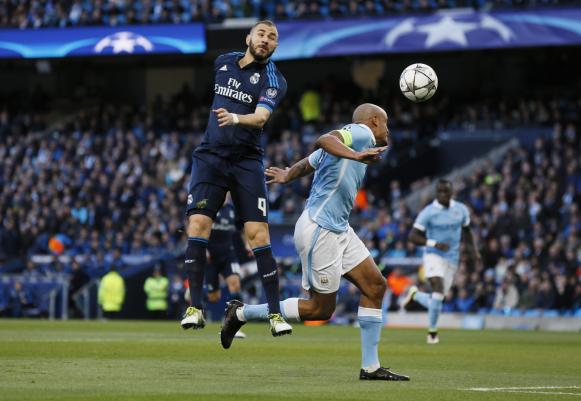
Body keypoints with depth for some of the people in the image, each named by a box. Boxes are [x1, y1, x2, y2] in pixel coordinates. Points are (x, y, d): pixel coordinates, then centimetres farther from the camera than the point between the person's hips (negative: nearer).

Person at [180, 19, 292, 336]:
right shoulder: (223, 62, 10)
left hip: (247, 161, -3)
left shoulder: (274, 81, -4)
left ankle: (275, 314, -6)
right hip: (210, 156, 3)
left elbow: (260, 117, -22)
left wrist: (235, 118, -40)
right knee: (198, 223, -15)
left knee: (258, 235, -11)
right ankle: (195, 308, -13)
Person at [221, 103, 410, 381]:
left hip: (338, 230, 11)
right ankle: (241, 313, 7)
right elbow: (323, 140, -31)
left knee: (375, 285, 4)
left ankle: (370, 367, 6)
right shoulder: (360, 132, -10)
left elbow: (307, 163, 29)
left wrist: (287, 176, 49)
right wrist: (355, 155, -48)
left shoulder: (356, 140, 17)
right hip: (319, 230, -11)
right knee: (321, 309, -3)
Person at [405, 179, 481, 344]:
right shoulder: (428, 212, -8)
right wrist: (434, 243, -22)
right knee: (438, 289, -25)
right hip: (434, 256, -4)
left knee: (436, 301, 4)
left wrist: (475, 250, 7)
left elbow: (467, 232, 20)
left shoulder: (461, 210, 4)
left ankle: (415, 294, 37)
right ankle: (432, 331, -8)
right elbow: (413, 236, -9)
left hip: (452, 260, 4)